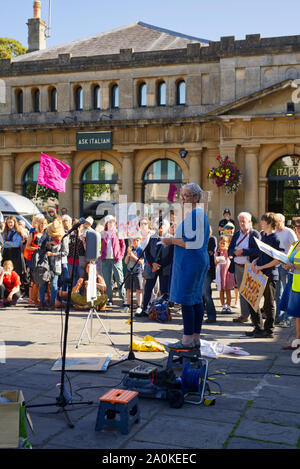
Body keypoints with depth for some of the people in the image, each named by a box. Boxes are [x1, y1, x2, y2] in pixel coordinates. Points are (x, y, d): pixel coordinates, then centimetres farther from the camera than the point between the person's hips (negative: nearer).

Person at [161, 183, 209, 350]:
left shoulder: (194, 214, -15)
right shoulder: (200, 213, 18)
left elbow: (192, 242, -22)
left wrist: (172, 241, -12)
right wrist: (173, 240, 14)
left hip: (190, 261, -11)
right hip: (199, 259, 11)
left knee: (185, 299, -7)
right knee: (196, 299, 10)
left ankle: (188, 340, -3)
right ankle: (196, 339, 15)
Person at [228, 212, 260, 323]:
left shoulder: (255, 234, -4)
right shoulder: (236, 234, 14)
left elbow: (257, 250, -16)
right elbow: (230, 250, 9)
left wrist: (243, 251, -18)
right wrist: (235, 252, -12)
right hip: (238, 267, 6)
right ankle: (244, 315, 18)